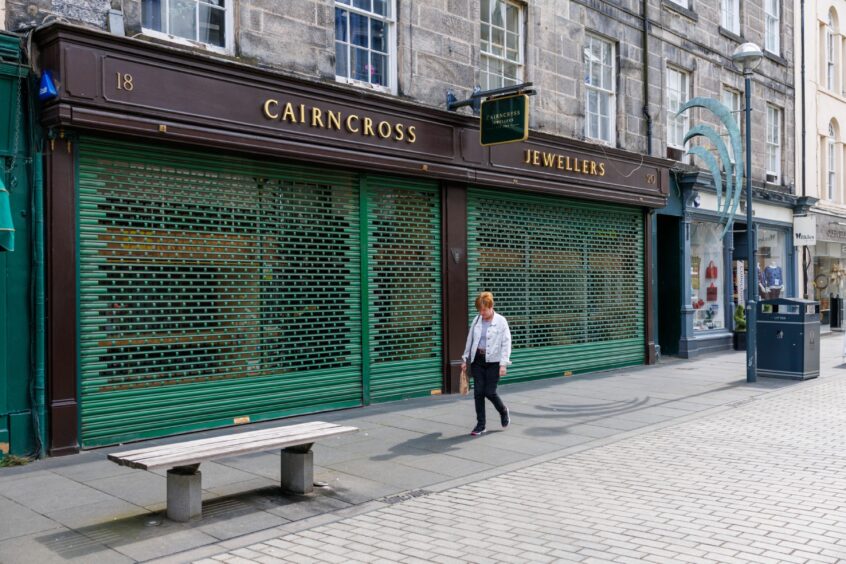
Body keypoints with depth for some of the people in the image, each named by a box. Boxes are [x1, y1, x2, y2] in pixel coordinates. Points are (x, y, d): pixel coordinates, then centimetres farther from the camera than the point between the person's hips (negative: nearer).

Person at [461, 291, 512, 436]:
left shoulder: (501, 321, -7)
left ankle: (503, 411, 27)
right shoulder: (476, 321, 6)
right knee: (478, 392, 1)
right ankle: (480, 424, 12)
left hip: (493, 361, -4)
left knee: (490, 392, -5)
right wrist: (465, 359, 14)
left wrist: (503, 364, -15)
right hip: (478, 360, 4)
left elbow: (506, 344, -8)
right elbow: (470, 340, 14)